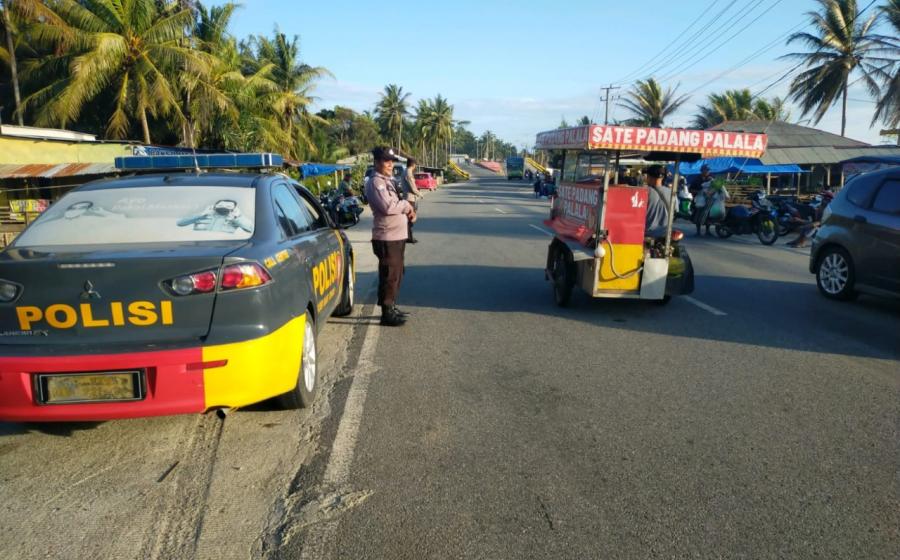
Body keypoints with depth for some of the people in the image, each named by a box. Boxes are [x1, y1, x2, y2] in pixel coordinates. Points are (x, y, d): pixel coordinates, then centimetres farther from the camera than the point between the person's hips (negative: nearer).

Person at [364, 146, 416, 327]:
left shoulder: (387, 181, 18)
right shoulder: (375, 182, -13)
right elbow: (388, 207, -25)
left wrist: (408, 211, 3)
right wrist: (406, 205, -9)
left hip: (397, 236, 10)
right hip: (387, 238, -10)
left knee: (397, 274, 19)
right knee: (389, 276, -6)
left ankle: (391, 307, 32)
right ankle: (387, 314, 2)